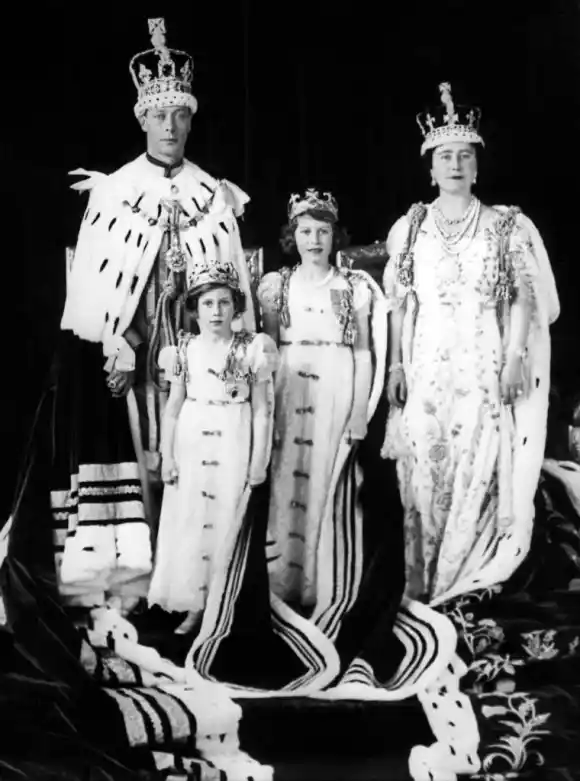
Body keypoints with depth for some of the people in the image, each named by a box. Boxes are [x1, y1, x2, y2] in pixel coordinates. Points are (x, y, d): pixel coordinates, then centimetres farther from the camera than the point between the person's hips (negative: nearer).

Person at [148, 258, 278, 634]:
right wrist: (167, 456, 1)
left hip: (233, 446, -2)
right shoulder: (184, 350, 2)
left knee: (228, 522, 2)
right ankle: (196, 605, 16)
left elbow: (262, 409, -2)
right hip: (191, 445, 3)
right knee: (189, 523, 5)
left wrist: (259, 459, -5)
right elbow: (173, 406, 6)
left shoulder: (252, 349, -4)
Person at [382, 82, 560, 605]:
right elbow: (400, 303, 9)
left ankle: (469, 578, 11)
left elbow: (523, 299, 1)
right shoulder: (410, 227, 9)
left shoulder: (506, 226, 5)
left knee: (478, 467, -4)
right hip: (426, 364, 1)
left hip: (484, 365, -1)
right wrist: (396, 365, 3)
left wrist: (514, 359, -8)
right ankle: (422, 582, 13)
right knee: (424, 469, 1)